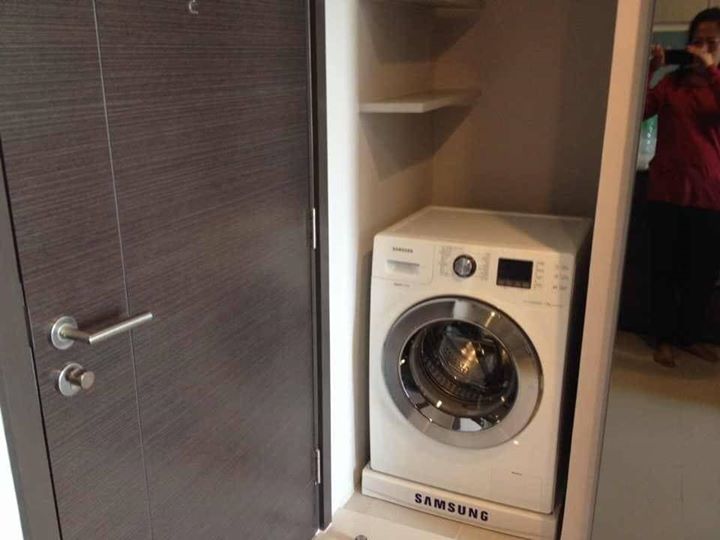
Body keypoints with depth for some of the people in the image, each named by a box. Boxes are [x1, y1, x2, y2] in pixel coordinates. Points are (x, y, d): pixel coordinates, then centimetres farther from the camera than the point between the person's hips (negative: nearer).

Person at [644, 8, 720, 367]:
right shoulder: (672, 82, 7)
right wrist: (649, 70, -14)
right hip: (667, 189, -1)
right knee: (666, 268, 5)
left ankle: (690, 336, 25)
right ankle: (664, 338, 17)